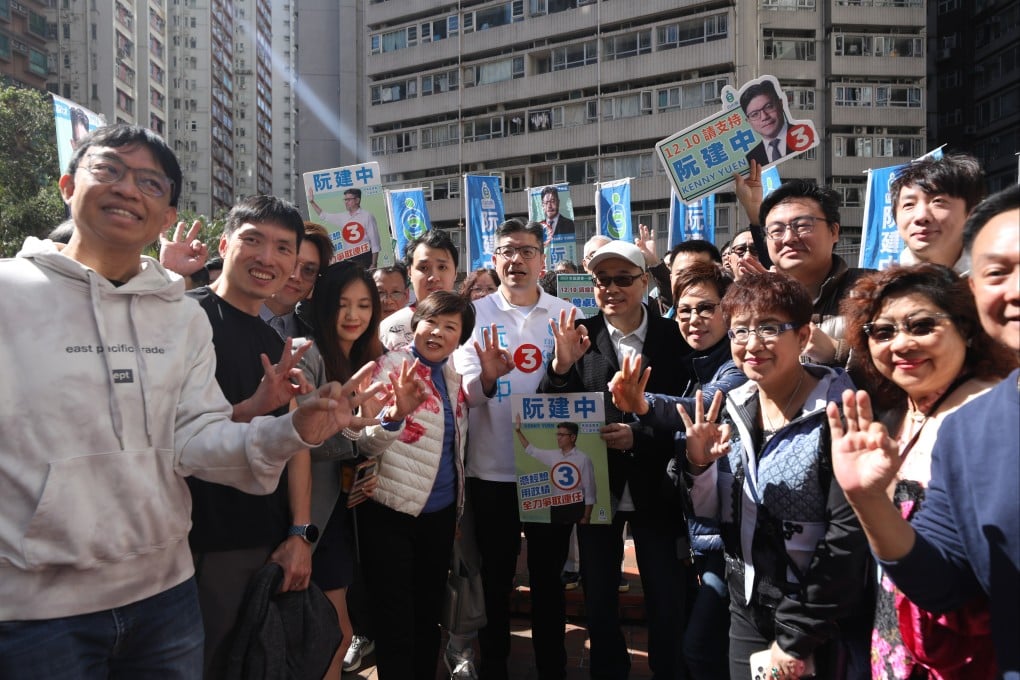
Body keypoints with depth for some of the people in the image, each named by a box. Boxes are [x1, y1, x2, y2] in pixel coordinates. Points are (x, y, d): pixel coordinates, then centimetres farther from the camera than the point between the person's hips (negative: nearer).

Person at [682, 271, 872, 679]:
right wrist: (697, 464, -17)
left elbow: (849, 535, -19)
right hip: (747, 611, 5)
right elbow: (709, 511, 4)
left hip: (823, 628, -5)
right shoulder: (733, 408, -1)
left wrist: (797, 638, -16)